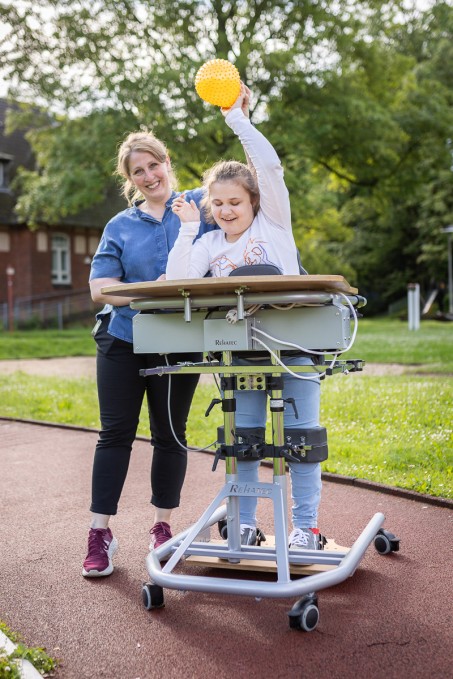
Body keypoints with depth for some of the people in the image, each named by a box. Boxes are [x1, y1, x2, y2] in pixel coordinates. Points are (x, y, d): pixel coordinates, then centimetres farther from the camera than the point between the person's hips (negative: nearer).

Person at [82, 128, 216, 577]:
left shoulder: (200, 205, 6)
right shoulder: (119, 227, 8)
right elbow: (99, 287, -2)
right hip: (124, 340, 1)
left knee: (170, 434, 8)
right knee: (115, 434, 2)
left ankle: (163, 525, 23)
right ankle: (100, 533, 11)